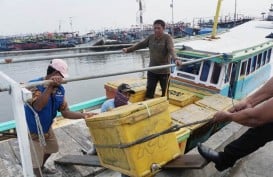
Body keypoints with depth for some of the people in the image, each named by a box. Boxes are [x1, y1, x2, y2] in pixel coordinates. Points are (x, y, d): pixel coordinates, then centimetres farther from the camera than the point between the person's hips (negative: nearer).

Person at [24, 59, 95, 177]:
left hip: (46, 128, 8)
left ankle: (42, 167, 57)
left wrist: (83, 115, -21)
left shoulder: (60, 89, -8)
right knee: (36, 162, 1)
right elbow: (38, 107, -45)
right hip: (31, 131, -7)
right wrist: (50, 86, -47)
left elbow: (65, 112, -7)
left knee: (51, 148, 29)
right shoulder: (34, 85, -27)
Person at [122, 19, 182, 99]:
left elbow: (171, 49, -26)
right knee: (149, 92, 4)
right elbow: (141, 45, 12)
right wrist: (128, 49, 11)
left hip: (164, 71, -4)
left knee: (164, 92, 10)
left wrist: (175, 59, -45)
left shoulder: (167, 38, -10)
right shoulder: (151, 37, 5)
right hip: (152, 70, 4)